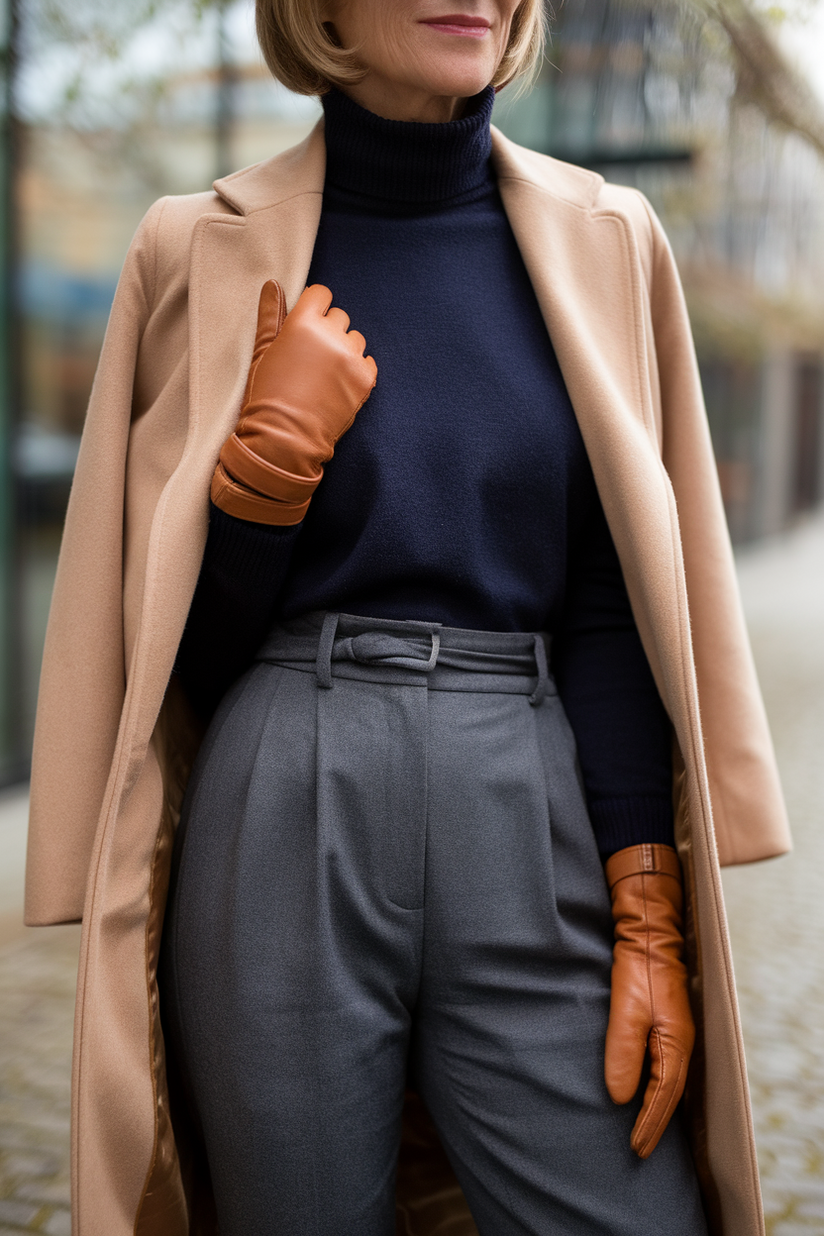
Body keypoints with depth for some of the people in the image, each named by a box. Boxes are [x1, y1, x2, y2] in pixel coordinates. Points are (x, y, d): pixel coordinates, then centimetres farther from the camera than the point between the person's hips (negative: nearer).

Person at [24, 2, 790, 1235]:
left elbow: (616, 615, 4)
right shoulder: (209, 251, 3)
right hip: (285, 841, -1)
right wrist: (272, 451, -11)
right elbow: (174, 654, 4)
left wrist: (650, 919, -2)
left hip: (531, 824, 1)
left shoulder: (601, 241, 7)